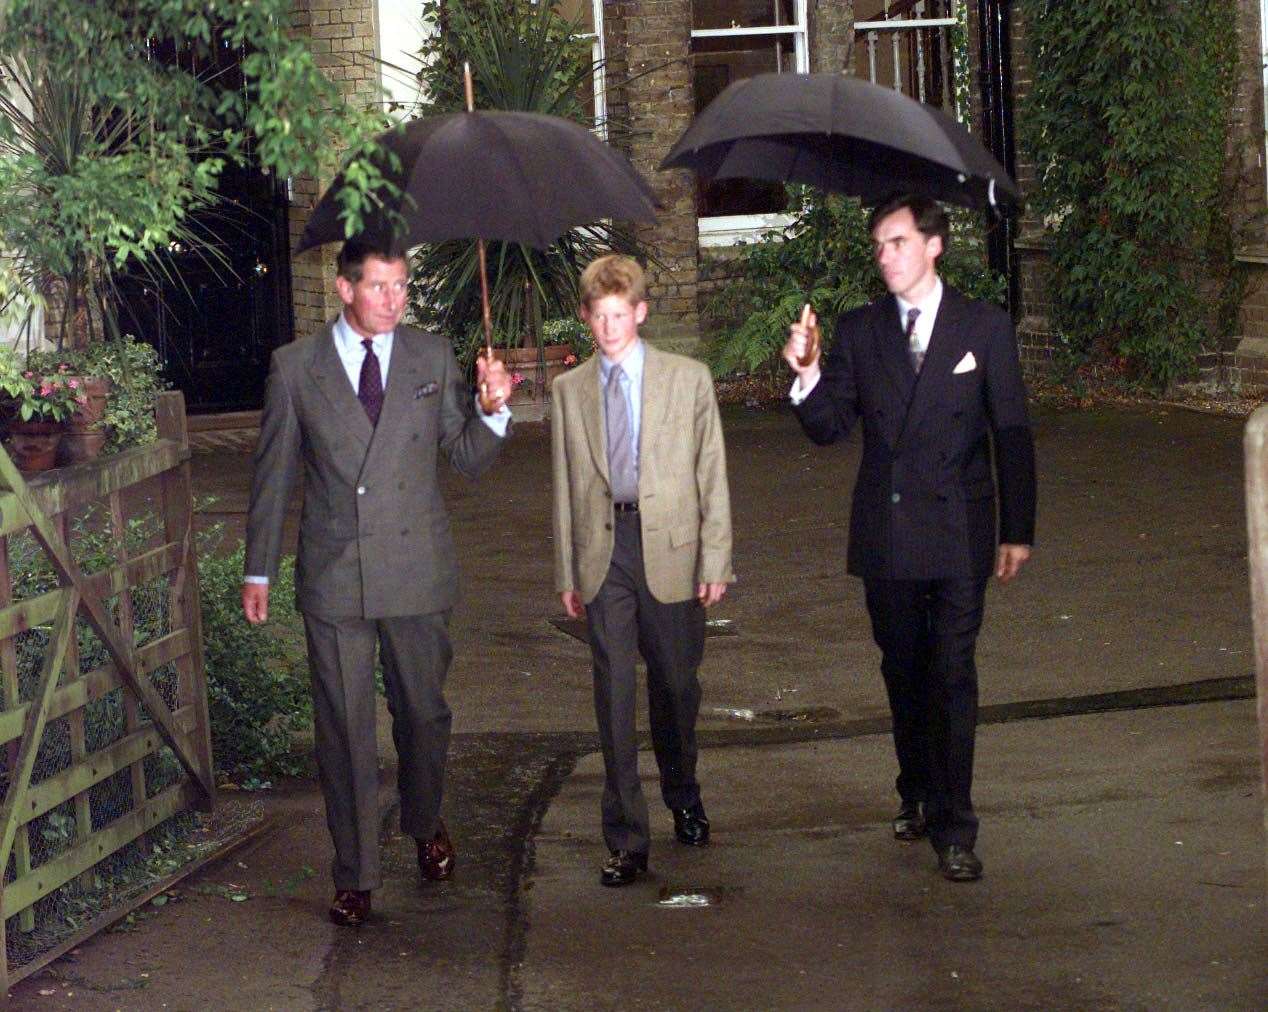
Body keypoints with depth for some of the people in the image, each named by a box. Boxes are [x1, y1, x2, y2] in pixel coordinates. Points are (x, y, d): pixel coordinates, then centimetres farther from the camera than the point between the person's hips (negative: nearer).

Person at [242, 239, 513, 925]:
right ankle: (354, 876, 12)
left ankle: (425, 826, 40)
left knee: (424, 714, 13)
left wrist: (491, 409, -14)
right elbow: (273, 474, 5)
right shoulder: (295, 367, 0)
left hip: (418, 571, 1)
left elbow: (470, 458, 6)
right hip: (333, 574, -1)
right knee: (344, 729, 3)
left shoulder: (433, 358, 3)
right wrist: (258, 570, 5)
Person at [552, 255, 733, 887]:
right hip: (602, 552, 1)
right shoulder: (569, 391, 8)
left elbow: (711, 474, 2)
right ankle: (625, 840, 2)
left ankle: (684, 801, 36)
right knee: (614, 694, -2)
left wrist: (715, 560, -3)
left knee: (676, 684, 10)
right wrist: (567, 572, 7)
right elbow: (565, 486, 10)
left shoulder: (688, 379, 3)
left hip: (669, 548, -1)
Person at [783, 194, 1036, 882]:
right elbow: (829, 427, 2)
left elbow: (1011, 433, 2)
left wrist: (1017, 531, -2)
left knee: (952, 678, -6)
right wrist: (808, 375, -18)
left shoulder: (984, 328, 1)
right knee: (904, 675, 13)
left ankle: (953, 827, -4)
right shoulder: (858, 332, 7)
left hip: (957, 535, -3)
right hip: (885, 536, 3)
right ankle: (918, 794, 30)